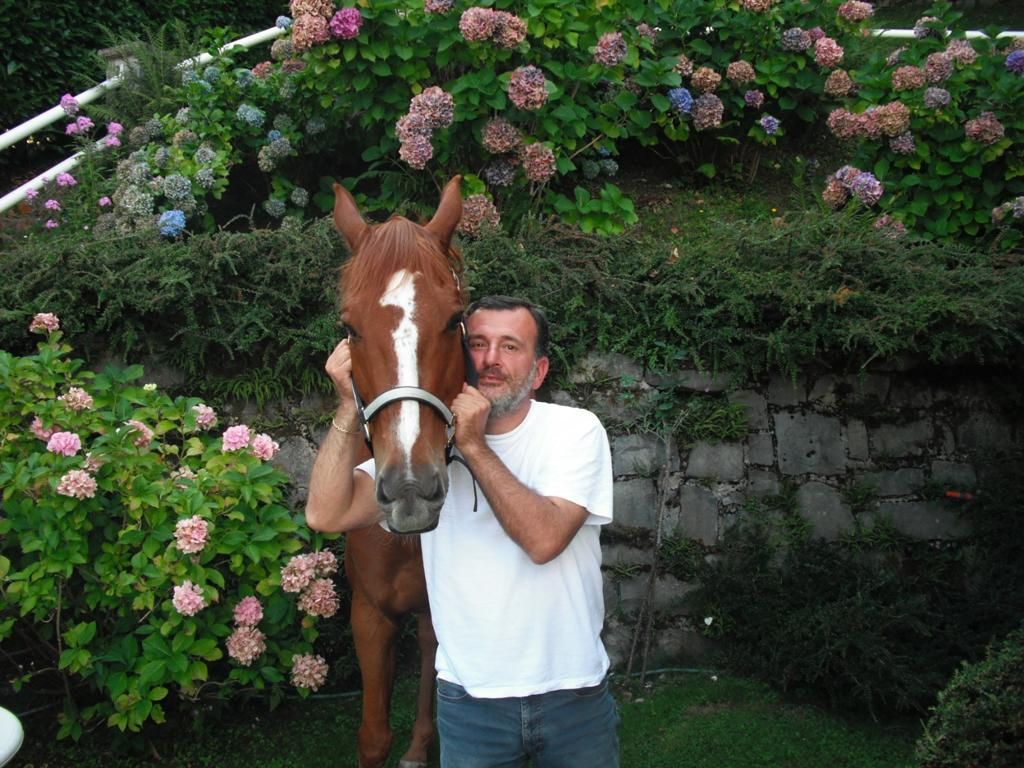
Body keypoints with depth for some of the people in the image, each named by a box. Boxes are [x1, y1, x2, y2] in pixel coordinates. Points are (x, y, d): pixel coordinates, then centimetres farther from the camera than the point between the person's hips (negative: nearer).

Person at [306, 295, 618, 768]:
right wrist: (351, 406, -24)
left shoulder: (577, 430, -8)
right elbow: (327, 515, -16)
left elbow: (544, 540, -24)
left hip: (575, 693, 0)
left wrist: (474, 447, -26)